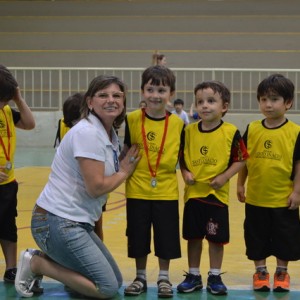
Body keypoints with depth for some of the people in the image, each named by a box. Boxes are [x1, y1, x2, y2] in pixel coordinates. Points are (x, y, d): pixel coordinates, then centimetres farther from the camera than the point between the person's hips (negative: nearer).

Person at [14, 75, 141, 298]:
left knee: (116, 280, 15)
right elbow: (95, 187, -20)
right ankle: (36, 264, -1)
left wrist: (125, 168, -1)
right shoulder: (88, 133, -18)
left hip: (77, 222, 10)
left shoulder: (110, 135, 10)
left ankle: (44, 259, 13)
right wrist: (125, 172, -5)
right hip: (57, 222, -10)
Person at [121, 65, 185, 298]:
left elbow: (182, 155, 5)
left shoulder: (178, 123, -2)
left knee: (166, 237, 8)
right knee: (138, 237, 11)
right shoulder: (132, 119, -5)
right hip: (137, 190, 0)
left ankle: (164, 278, 26)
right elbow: (124, 151, 2)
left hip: (166, 191, 0)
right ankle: (140, 277, 27)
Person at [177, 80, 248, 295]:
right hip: (193, 193, 3)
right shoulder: (189, 131, -1)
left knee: (216, 238, 6)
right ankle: (193, 276, 24)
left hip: (217, 194, -2)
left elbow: (240, 159, -5)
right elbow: (182, 157, 8)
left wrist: (224, 177, -16)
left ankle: (215, 277, 21)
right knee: (193, 237, 11)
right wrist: (185, 173, -9)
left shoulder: (231, 132, -9)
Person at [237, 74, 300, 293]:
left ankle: (282, 273, 29)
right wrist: (240, 185, 7)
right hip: (256, 197, 2)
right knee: (257, 238, 12)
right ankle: (260, 272, 28)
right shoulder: (252, 129, -2)